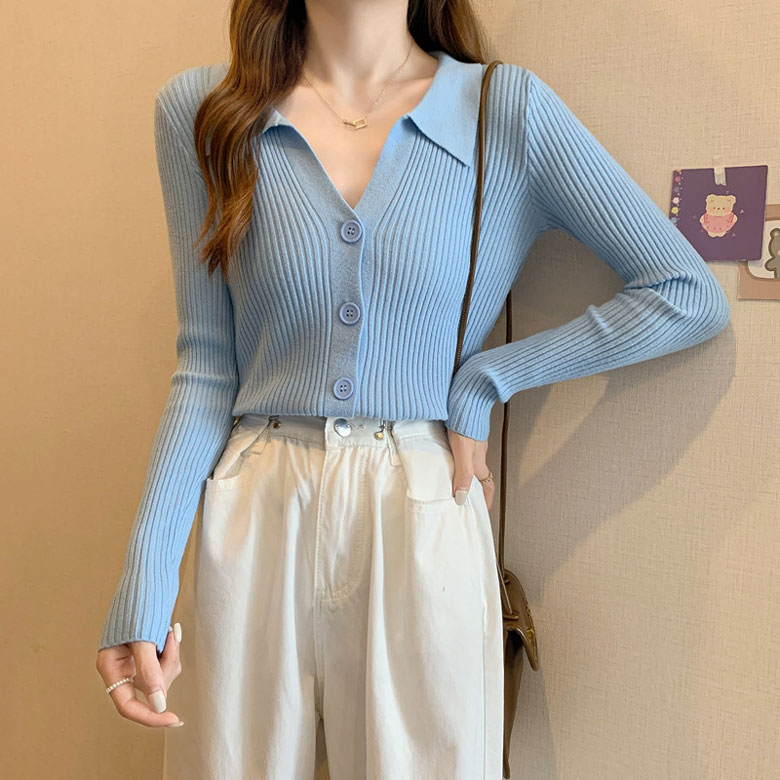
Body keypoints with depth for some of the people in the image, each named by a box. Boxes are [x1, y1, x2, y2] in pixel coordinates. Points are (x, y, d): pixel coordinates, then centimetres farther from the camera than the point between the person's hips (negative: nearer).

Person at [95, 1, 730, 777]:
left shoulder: (509, 110, -2)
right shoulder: (198, 109, 2)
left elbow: (691, 296, -2)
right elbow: (206, 366, 1)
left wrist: (487, 379, -8)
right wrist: (141, 585, -6)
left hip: (424, 519, 0)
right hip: (254, 518, 1)